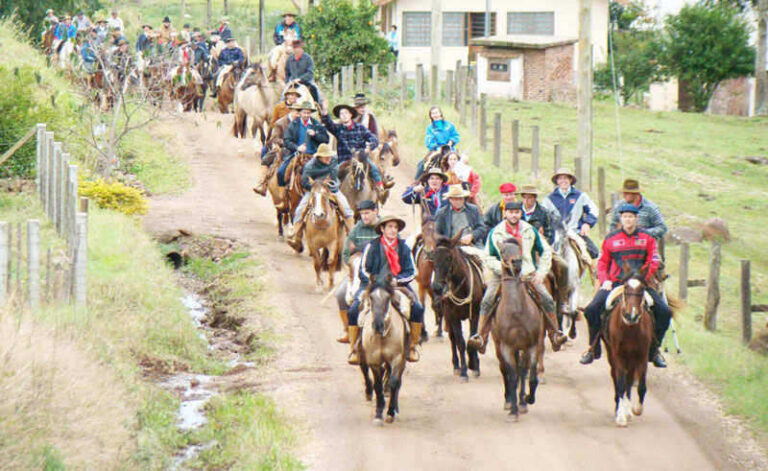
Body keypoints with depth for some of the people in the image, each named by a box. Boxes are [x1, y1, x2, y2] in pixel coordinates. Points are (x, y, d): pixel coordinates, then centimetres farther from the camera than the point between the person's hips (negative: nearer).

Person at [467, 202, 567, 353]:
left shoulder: (530, 231, 5)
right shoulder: (495, 233, 1)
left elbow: (545, 251, 14)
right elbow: (489, 258, 3)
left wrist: (541, 272, 2)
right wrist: (503, 269, -13)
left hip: (528, 273, 1)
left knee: (547, 299, -15)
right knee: (487, 302, -21)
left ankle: (555, 335, -2)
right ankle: (481, 338, -18)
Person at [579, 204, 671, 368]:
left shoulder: (647, 238, 8)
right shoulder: (610, 239, 9)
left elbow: (653, 263, 3)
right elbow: (602, 262, 14)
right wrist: (604, 280, -3)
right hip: (615, 283, 0)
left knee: (664, 312, -15)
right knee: (592, 309, -22)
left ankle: (654, 350, 4)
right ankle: (594, 348, -2)